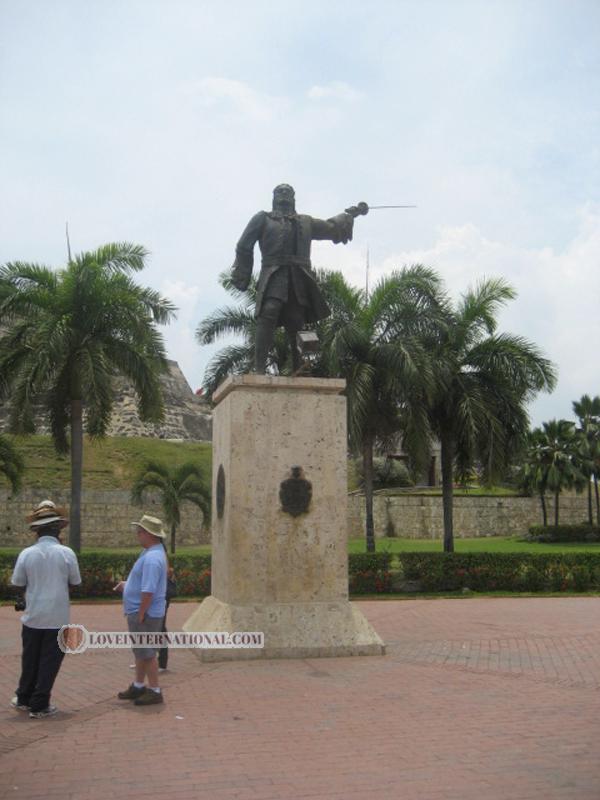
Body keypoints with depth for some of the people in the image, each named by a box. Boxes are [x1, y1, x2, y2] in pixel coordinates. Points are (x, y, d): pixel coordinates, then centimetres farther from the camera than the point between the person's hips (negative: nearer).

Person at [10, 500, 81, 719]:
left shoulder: (27, 553, -8)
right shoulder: (66, 553, -11)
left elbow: (17, 582, 1)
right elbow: (75, 582, -1)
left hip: (33, 616, 2)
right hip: (58, 618, -2)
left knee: (30, 659, 18)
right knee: (50, 661, 7)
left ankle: (23, 699, 31)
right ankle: (39, 705, 12)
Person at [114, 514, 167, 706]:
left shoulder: (152, 558, -25)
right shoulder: (150, 552, 9)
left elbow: (148, 591, -27)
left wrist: (140, 615, -22)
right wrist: (128, 584, 12)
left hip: (145, 613, -10)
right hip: (137, 611, 10)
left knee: (146, 653, 1)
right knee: (140, 651, 20)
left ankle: (154, 691, 12)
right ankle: (138, 686, 33)